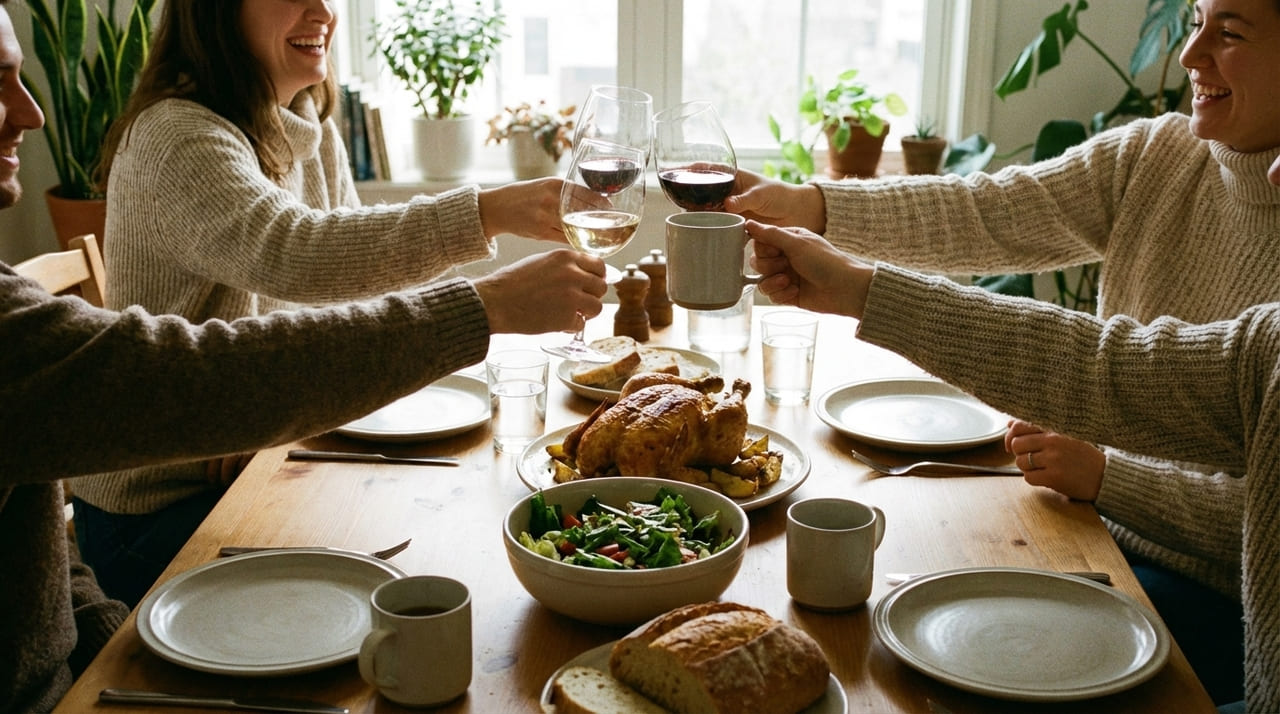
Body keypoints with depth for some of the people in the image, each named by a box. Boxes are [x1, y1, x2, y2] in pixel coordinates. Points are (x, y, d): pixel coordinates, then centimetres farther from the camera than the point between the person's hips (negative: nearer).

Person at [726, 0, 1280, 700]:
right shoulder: (1153, 158, 0)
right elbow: (987, 215, -11)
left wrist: (1104, 475, -24)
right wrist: (805, 204, -22)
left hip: (1214, 586, -5)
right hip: (1097, 518, 5)